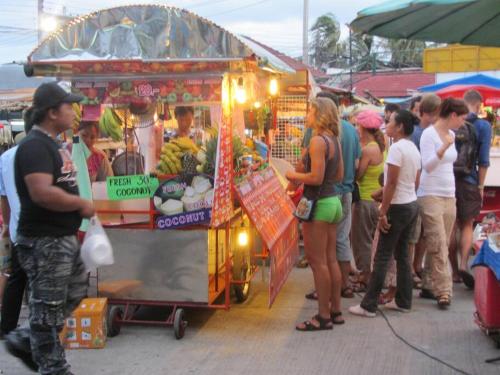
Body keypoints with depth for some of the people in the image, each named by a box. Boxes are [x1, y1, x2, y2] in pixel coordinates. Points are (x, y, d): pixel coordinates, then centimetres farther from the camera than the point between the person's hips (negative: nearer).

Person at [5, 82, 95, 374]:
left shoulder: (53, 144, 14)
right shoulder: (34, 146, -18)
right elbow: (43, 193, -31)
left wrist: (81, 206, 7)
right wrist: (81, 204, -18)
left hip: (65, 237, 10)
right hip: (45, 241, -10)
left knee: (75, 293, 20)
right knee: (48, 306, 2)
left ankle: (25, 340, 30)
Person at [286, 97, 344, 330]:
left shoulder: (318, 141, -17)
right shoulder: (334, 140, 11)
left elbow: (316, 177, -23)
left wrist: (294, 175, -7)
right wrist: (303, 177, 16)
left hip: (319, 204, -9)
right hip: (333, 201, 9)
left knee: (317, 261, -2)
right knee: (330, 259, 14)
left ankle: (323, 316, 4)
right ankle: (335, 311, 22)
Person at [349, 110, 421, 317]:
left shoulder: (397, 148, -17)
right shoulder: (414, 149, 10)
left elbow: (391, 184, -19)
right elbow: (415, 182, 15)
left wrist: (383, 213, -16)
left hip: (398, 207, -9)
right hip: (412, 205, 9)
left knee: (382, 257, -5)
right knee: (402, 254, 15)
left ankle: (369, 305, -1)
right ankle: (403, 301, 21)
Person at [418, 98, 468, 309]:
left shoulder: (451, 135, 13)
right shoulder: (429, 134, -10)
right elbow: (427, 166, -17)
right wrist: (444, 148, -30)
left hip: (449, 196, 7)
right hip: (430, 196, -7)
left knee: (440, 245, 7)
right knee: (438, 246, -8)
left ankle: (428, 286, 14)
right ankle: (443, 291, -5)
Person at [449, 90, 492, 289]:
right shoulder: (483, 126, -5)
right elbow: (483, 160, -8)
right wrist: (481, 186, -1)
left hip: (448, 180, 3)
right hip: (469, 181, -3)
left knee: (452, 226, 11)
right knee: (467, 225, 7)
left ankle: (454, 269, 17)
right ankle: (463, 264, -11)